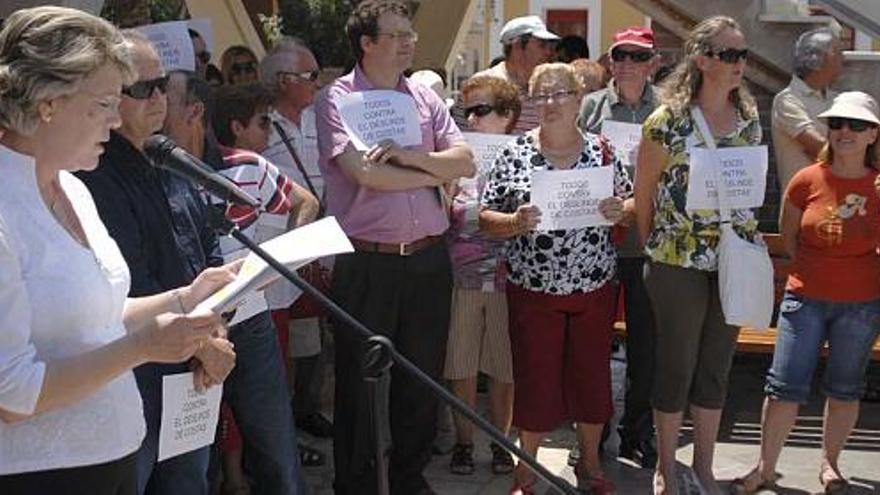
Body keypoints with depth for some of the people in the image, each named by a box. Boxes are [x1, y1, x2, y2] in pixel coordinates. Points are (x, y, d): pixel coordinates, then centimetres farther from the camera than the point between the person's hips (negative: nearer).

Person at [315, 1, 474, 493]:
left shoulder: (425, 97, 11)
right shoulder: (337, 98, -4)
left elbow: (466, 162, 3)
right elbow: (365, 172, -16)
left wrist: (409, 155, -13)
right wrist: (436, 172, -4)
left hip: (428, 258, 5)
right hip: (367, 263, -4)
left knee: (423, 377, 13)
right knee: (361, 380, 7)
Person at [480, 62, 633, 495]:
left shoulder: (602, 151, 2)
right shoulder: (514, 155, -3)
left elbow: (632, 206, 10)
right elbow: (485, 218, -3)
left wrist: (620, 210, -12)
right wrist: (516, 223, -22)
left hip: (594, 289, 2)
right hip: (534, 292, -2)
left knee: (591, 375, 12)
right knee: (535, 378, 5)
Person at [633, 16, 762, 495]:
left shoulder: (749, 119, 6)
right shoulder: (667, 120, -10)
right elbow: (643, 194, -2)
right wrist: (654, 249, 5)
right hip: (679, 261, -4)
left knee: (716, 366, 13)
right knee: (676, 365, 6)